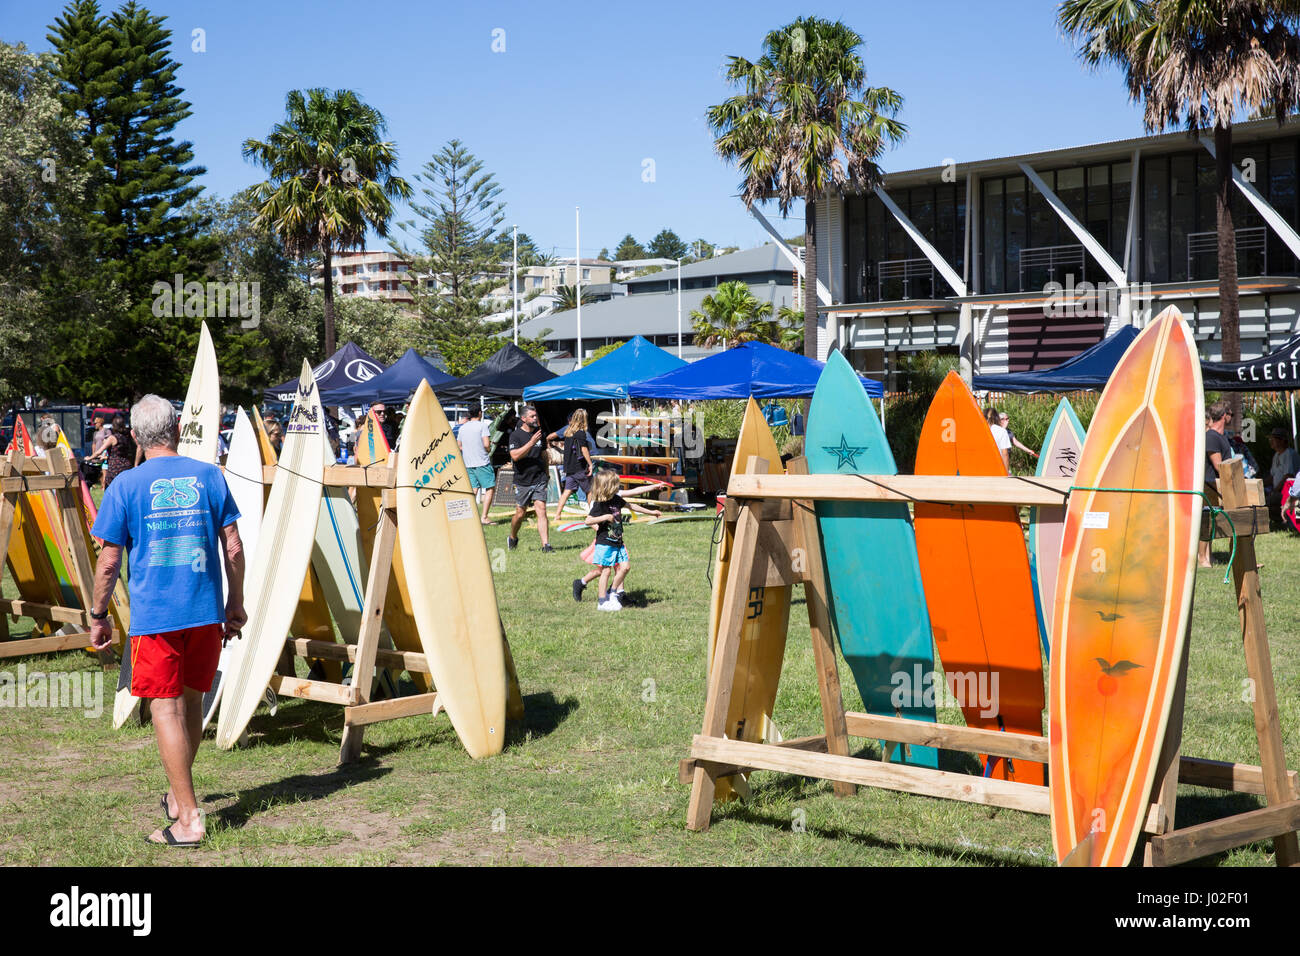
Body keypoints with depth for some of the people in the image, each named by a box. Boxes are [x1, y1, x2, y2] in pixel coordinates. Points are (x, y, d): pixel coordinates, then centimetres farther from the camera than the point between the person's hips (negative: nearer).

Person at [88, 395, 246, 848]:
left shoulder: (126, 486, -4)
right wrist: (235, 603, 15)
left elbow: (109, 561, -2)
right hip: (206, 613, 4)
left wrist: (98, 615, 10)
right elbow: (233, 549, 4)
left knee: (166, 709, 0)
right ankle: (178, 793, 34)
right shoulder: (210, 476, 3)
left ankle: (189, 819, -2)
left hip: (154, 617, -3)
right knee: (191, 701, 18)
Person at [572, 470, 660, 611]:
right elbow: (587, 521, -20)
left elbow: (631, 506, 21)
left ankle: (613, 592, 19)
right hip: (604, 543, -8)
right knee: (606, 570, -4)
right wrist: (604, 517, -27)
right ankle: (602, 602, 4)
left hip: (617, 542, 8)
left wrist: (651, 512, 26)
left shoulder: (616, 500, 6)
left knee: (625, 566, 3)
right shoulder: (599, 505, -16)